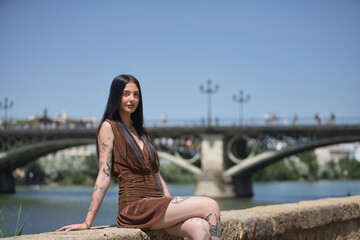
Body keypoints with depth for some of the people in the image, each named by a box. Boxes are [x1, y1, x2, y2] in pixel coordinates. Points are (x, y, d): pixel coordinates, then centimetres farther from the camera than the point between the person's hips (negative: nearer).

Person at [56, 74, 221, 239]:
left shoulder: (141, 132, 23)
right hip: (135, 208, -6)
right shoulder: (109, 127, 1)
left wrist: (174, 206, 15)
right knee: (210, 206, -19)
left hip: (156, 205, 6)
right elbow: (104, 177, -7)